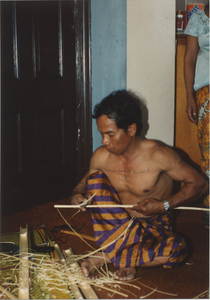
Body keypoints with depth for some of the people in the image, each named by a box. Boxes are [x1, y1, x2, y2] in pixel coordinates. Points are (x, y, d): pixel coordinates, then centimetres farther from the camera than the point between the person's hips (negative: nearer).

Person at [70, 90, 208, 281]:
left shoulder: (158, 155, -20)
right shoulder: (101, 156, -8)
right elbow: (86, 181, 11)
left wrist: (164, 205, -24)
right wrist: (77, 194, -13)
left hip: (154, 226, -3)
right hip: (118, 223, 3)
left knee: (177, 250, -36)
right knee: (96, 178, -21)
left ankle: (106, 257, -19)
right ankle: (125, 261, -21)